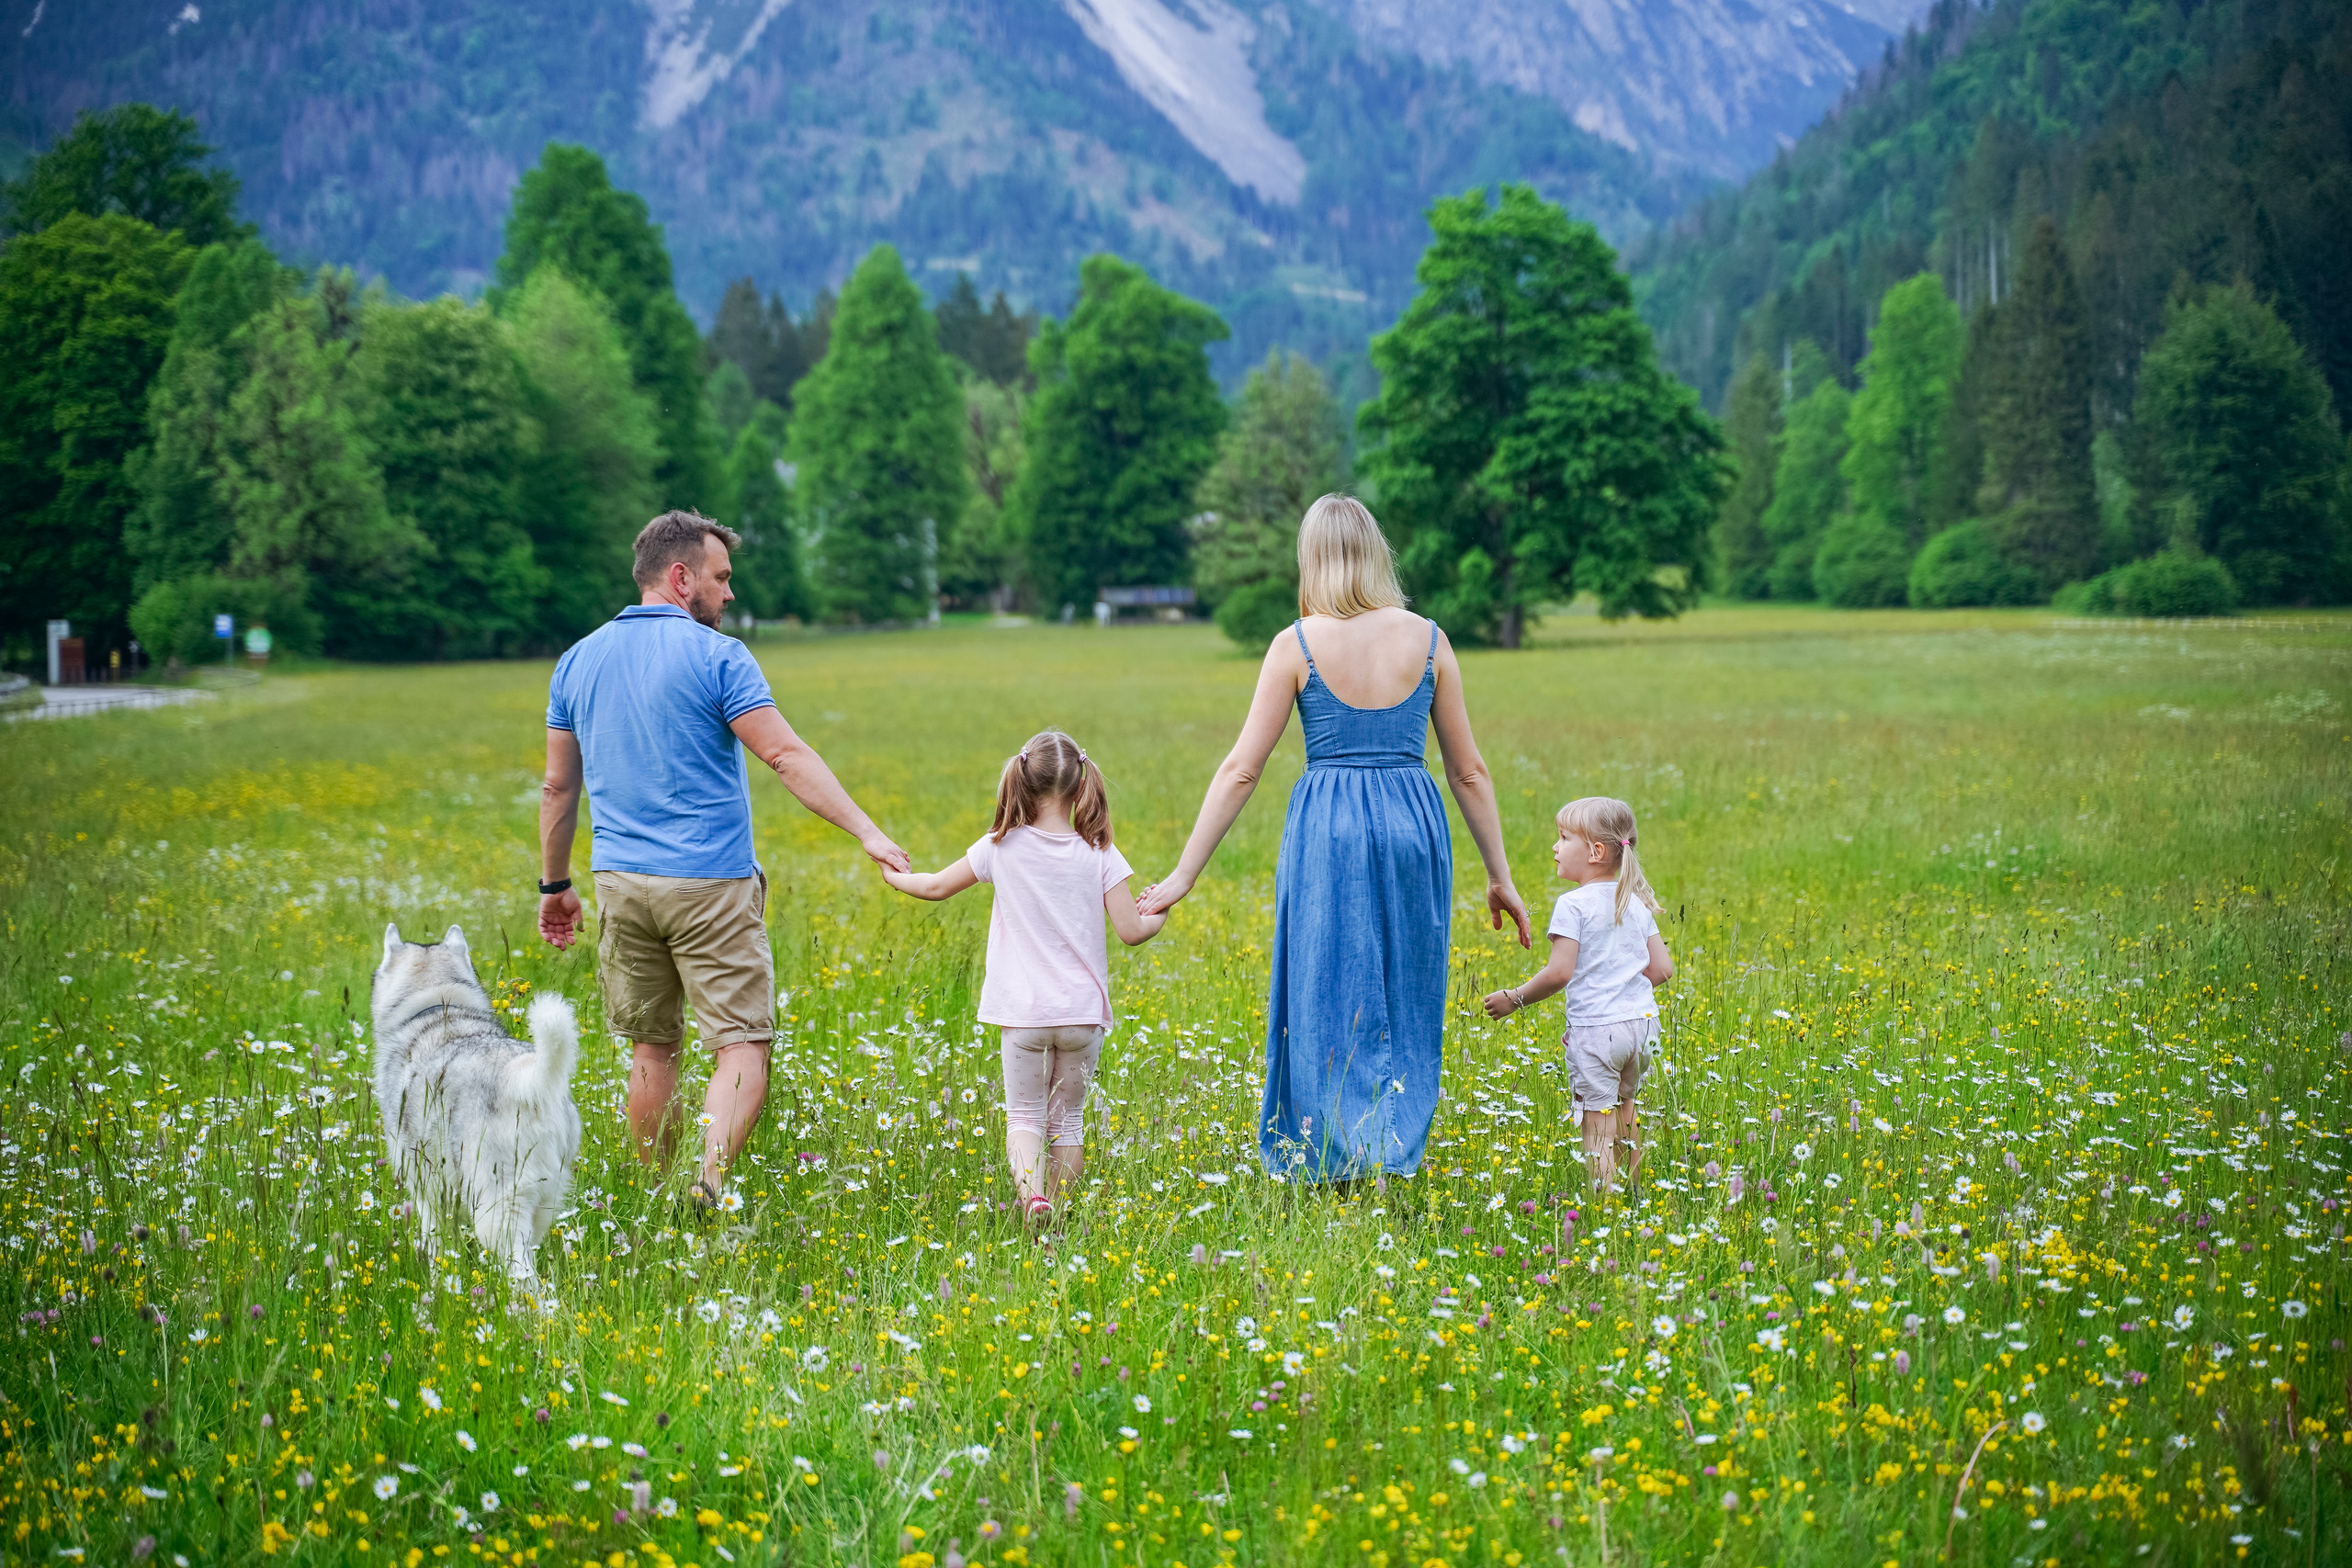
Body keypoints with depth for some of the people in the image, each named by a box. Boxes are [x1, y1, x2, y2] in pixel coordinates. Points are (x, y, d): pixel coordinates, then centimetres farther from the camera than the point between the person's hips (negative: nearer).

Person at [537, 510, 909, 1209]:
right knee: (742, 1045, -3)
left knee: (652, 1048, 14)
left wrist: (555, 884, 23)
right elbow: (787, 756, -15)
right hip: (710, 887, -6)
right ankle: (712, 1175, -23)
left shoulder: (579, 660, 10)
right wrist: (866, 832, -15)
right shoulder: (715, 656, -8)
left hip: (622, 884, 6)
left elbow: (559, 788, 15)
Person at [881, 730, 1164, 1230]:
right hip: (1083, 1013, 1)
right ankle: (1060, 1216, 16)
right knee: (1068, 1119, 15)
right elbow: (1131, 931, -6)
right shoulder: (1099, 855, -5)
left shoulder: (1002, 849, -4)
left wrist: (893, 875, 27)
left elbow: (937, 886, 8)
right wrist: (1159, 915, 16)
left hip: (1024, 1014, -1)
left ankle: (1031, 1191, -21)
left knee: (1024, 1115, 7)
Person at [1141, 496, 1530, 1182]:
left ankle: (1333, 1163, 8)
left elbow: (1241, 769, -4)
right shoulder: (1428, 639, 3)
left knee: (1325, 1003, 7)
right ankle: (1394, 1158, 13)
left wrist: (1183, 874, 1)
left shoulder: (1297, 644, -3)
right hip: (1414, 823, 2)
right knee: (1404, 1004, 12)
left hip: (1328, 829, -2)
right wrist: (1499, 875, 16)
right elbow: (1469, 771, 7)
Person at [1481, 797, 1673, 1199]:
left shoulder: (1574, 905, -12)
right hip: (1642, 1022, 7)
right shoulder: (1637, 904, 9)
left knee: (1598, 1122, -3)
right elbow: (1662, 969, 9)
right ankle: (1632, 1192, 29)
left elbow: (1559, 973, -17)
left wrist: (1514, 999, -5)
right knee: (1624, 1108, 23)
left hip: (1595, 1029, -7)